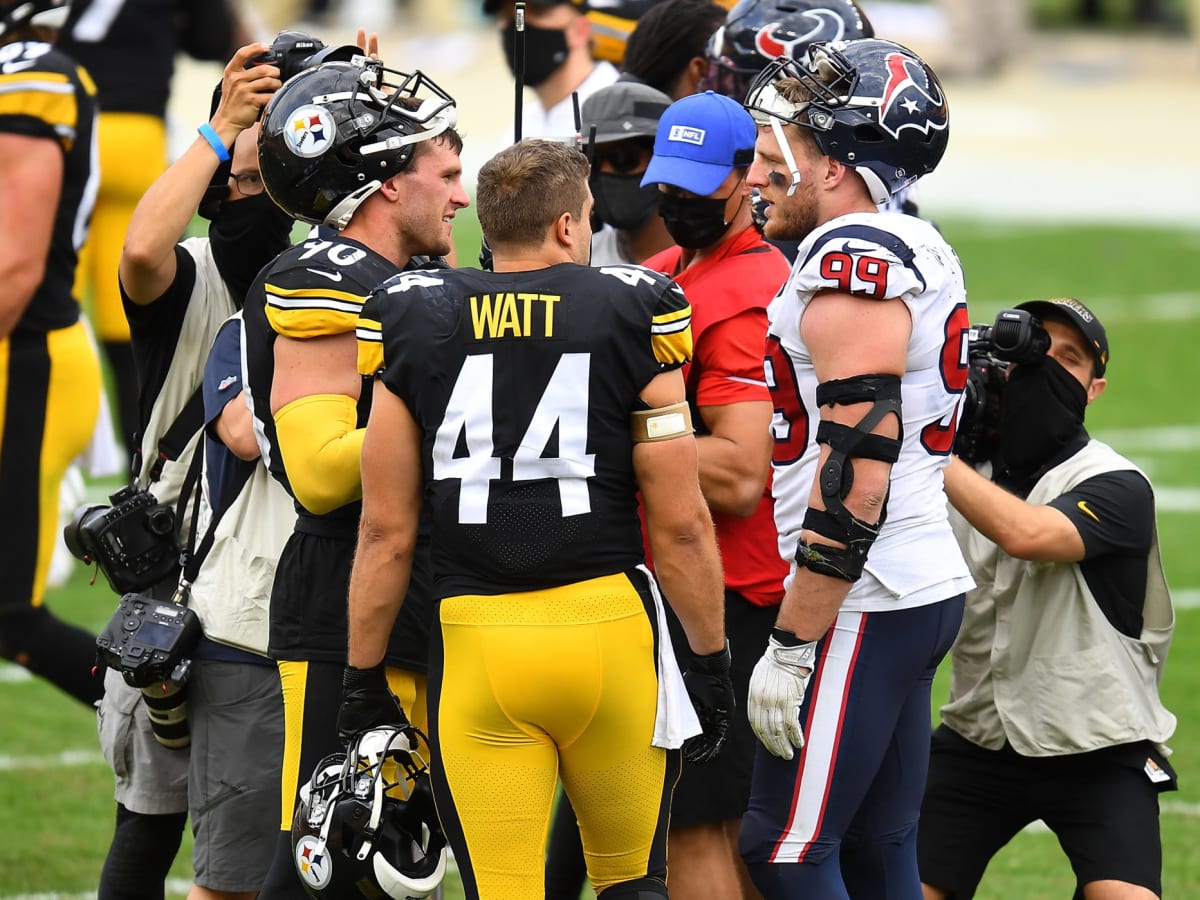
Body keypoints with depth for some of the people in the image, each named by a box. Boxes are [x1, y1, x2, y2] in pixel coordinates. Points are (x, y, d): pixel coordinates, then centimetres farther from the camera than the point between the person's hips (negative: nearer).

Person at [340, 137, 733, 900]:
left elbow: (387, 531, 4)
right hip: (609, 627, -1)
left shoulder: (417, 324, 5)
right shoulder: (630, 316, 0)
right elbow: (679, 524, -2)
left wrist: (365, 680, 12)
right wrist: (711, 662, 9)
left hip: (477, 644, 1)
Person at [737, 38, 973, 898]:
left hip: (862, 603, -10)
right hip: (925, 582, 10)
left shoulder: (853, 262, -16)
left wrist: (793, 645, -19)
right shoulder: (919, 250, 15)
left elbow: (853, 479, -22)